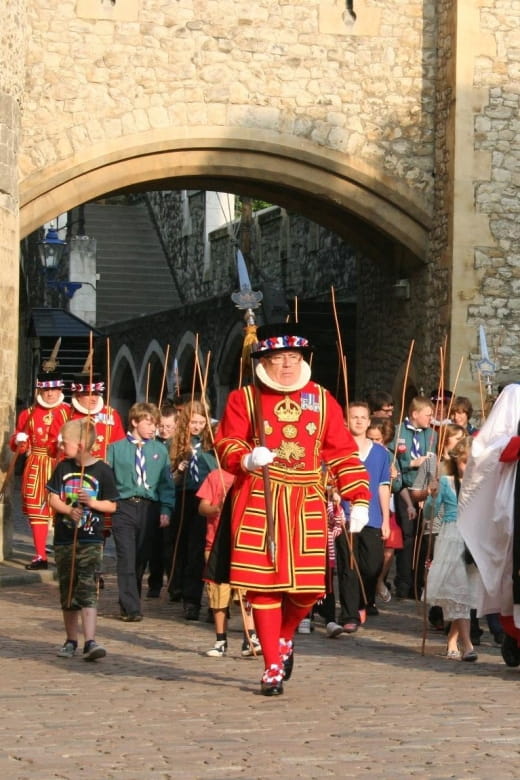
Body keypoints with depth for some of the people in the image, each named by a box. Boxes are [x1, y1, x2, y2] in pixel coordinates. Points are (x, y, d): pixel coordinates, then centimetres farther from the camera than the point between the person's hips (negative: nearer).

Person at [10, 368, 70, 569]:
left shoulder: (69, 412, 2)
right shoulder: (28, 414, 10)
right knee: (37, 509, 3)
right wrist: (18, 441, -8)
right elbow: (18, 442, 14)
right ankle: (40, 556, 8)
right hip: (36, 466, 3)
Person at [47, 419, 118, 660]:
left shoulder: (102, 470, -5)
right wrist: (69, 510, -18)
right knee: (67, 591, 11)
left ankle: (90, 642, -17)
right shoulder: (63, 468, 5)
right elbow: (53, 499, 1)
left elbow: (111, 505, -1)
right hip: (64, 539, 4)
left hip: (91, 540, -4)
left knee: (88, 589, -12)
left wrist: (92, 502, -20)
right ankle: (71, 640, 22)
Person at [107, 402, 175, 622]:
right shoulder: (116, 448, 5)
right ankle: (131, 608, -11)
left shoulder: (159, 450, 9)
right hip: (124, 507, -2)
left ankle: (130, 603, 20)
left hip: (150, 508, 2)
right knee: (127, 560, -10)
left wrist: (165, 509, -1)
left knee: (141, 559, 7)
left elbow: (166, 482, 9)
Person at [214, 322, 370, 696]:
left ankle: (284, 637, 33)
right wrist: (247, 458, -23)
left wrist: (359, 499, 0)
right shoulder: (244, 399, 4)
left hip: (307, 505, 2)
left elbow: (344, 452, 8)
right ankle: (273, 666, 7)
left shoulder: (322, 400, 9)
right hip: (259, 503, -2)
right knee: (264, 584, -4)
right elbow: (226, 445, 0)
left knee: (309, 587, 1)